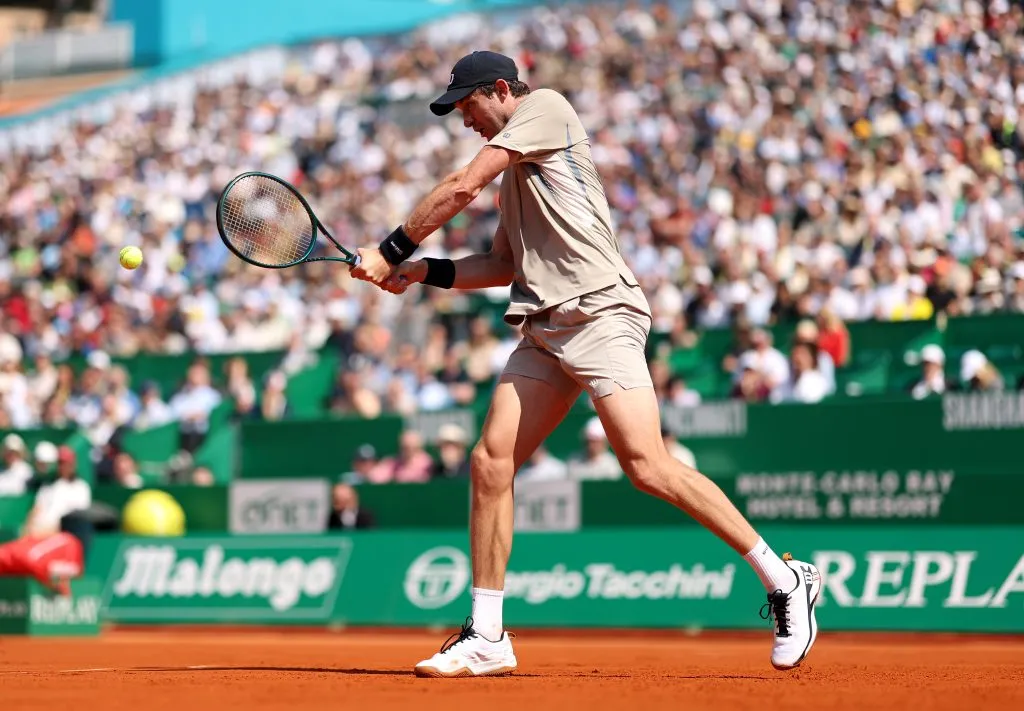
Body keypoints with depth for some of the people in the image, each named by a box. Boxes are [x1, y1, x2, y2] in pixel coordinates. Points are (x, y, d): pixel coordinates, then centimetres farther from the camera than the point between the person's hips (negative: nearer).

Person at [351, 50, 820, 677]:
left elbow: (462, 187, -4)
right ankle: (487, 638, 2)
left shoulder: (545, 106, 2)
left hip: (599, 313, -9)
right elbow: (505, 266, 29)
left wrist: (391, 251, 3)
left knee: (649, 468, -18)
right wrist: (426, 272, 17)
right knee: (490, 463, -2)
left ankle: (786, 582, -10)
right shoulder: (515, 174, 29)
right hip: (546, 330, 9)